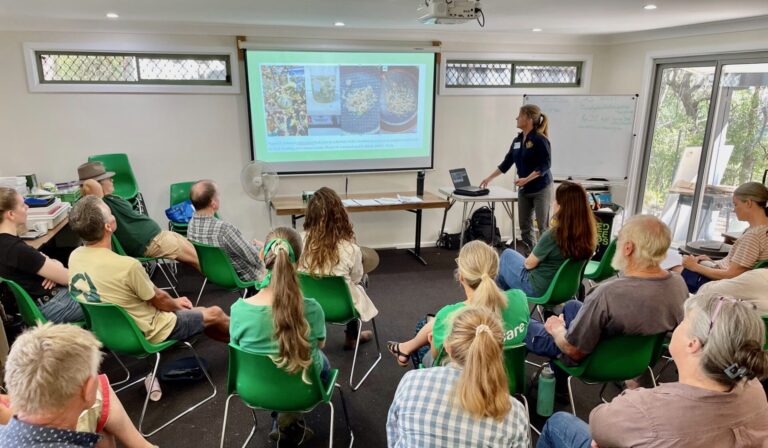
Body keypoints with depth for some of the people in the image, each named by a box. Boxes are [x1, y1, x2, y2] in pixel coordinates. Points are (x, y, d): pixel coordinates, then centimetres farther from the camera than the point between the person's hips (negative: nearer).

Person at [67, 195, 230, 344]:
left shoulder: (74, 257, -9)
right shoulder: (126, 265, -35)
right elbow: (159, 299, -16)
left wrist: (173, 303, 9)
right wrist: (176, 304, 8)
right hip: (147, 332, -7)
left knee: (199, 312, 24)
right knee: (215, 314, 14)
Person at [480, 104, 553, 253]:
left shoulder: (540, 139, -14)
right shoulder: (517, 140, 8)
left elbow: (545, 165, -18)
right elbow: (506, 163, 14)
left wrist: (527, 179, -26)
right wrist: (489, 178, 14)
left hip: (541, 189, -8)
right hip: (524, 190, 8)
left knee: (543, 227, -2)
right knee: (524, 226, 10)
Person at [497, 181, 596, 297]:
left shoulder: (553, 235, -32)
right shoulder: (588, 233, -14)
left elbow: (529, 264, -17)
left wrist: (526, 260, 5)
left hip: (539, 289, -6)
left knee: (507, 254, 21)